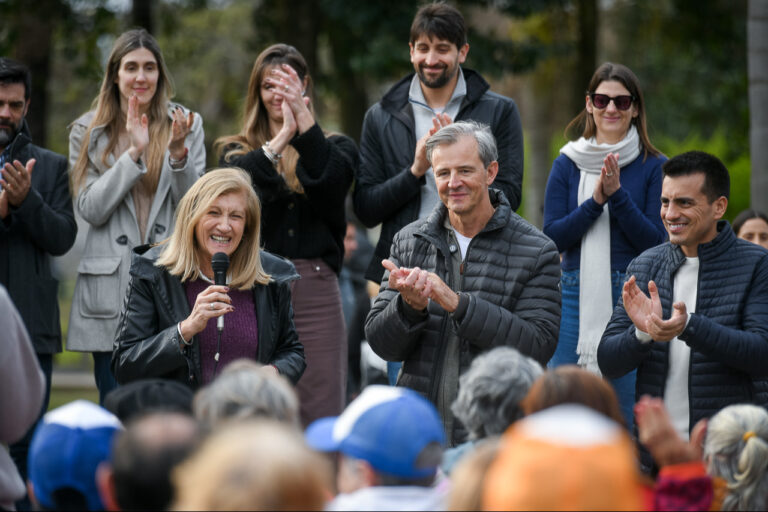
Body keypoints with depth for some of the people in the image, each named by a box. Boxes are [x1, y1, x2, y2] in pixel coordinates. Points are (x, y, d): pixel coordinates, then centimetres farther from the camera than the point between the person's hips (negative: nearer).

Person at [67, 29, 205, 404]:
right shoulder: (87, 131, 8)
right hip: (110, 285, 1)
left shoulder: (187, 125, 8)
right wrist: (134, 153, -9)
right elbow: (89, 209, -1)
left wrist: (177, 151, -14)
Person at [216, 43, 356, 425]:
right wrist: (283, 137, -18)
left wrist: (303, 118, -21)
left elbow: (331, 180, -11)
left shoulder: (334, 148, 14)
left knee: (320, 418, -4)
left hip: (314, 286, 0)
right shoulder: (237, 151, 16)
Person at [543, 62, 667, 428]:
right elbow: (552, 238, 3)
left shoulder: (654, 167, 3)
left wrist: (618, 195, -14)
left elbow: (655, 242, -3)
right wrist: (595, 201, -10)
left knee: (627, 411, -3)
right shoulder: (567, 164, 9)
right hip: (576, 298, 2)